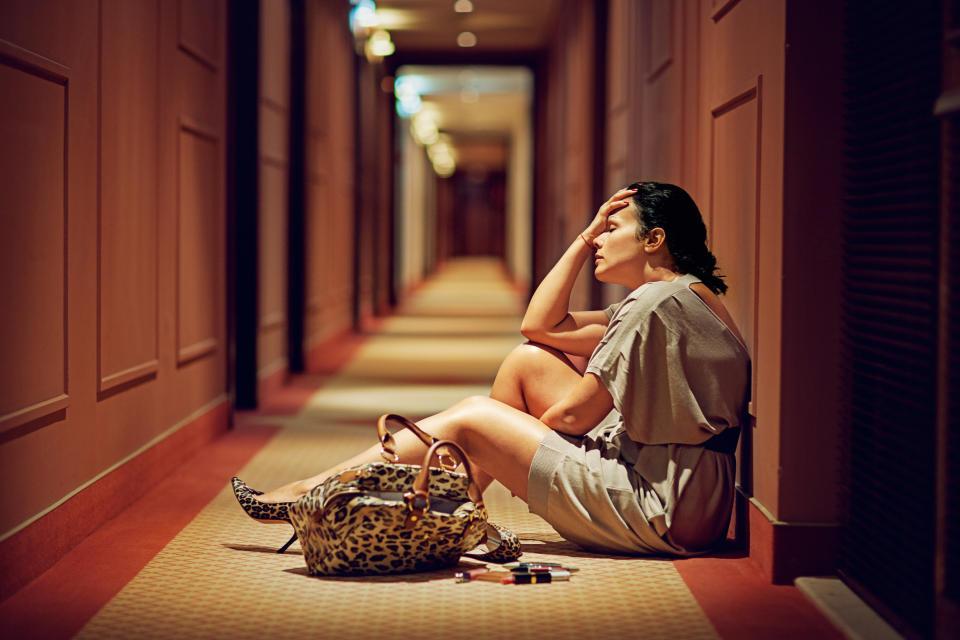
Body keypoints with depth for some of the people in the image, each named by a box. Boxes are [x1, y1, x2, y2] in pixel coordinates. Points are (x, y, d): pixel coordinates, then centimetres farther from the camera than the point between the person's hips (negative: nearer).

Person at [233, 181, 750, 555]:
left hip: (666, 514, -9)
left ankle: (310, 493, 8)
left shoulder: (658, 302, -15)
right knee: (530, 359, 9)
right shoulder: (674, 296, 17)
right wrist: (585, 236, 11)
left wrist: (516, 439, 5)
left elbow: (573, 415, -14)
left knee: (471, 420, -4)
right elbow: (539, 325, 16)